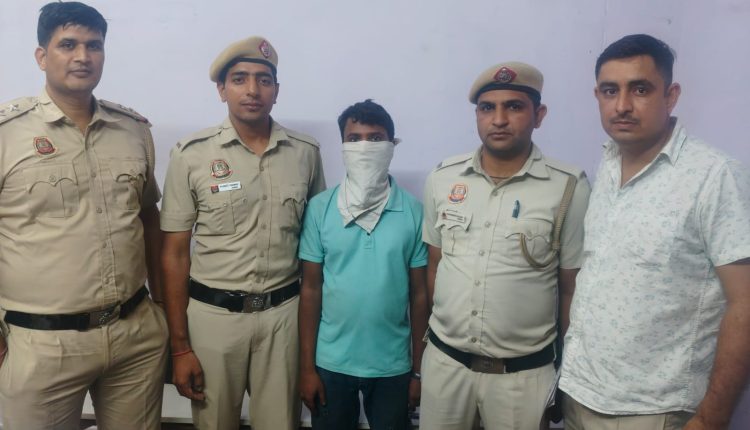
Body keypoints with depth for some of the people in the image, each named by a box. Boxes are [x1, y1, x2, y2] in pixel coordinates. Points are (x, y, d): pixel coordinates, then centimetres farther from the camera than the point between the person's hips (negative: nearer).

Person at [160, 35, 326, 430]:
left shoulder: (306, 153, 0)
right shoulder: (191, 155, -6)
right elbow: (174, 254, -4)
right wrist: (179, 346, -5)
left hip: (284, 313, 1)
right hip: (213, 314, -1)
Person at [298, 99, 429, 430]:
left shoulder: (414, 211, -7)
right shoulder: (319, 208, -6)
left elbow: (419, 294, -2)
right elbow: (310, 289, -3)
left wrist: (419, 370, 1)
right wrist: (306, 366, -3)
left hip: (393, 365, 0)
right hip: (331, 362, 0)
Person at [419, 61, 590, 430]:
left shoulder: (569, 188, -10)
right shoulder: (442, 178, -1)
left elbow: (572, 288, -3)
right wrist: (436, 334, 13)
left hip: (523, 371, -2)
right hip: (443, 359, 3)